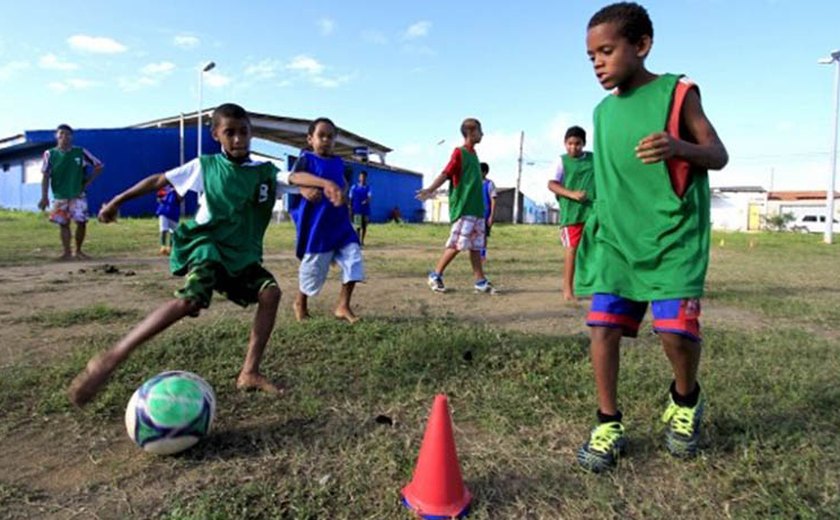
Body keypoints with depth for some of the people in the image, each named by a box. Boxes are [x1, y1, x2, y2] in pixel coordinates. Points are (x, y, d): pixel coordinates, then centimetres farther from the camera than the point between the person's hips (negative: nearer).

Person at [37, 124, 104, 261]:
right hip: (59, 196, 1)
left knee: (81, 222, -5)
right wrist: (44, 197, -6)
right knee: (63, 224, 3)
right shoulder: (50, 154, 1)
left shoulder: (80, 152, 0)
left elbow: (98, 166, 7)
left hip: (78, 195, -1)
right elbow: (46, 176, 1)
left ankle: (78, 251, 11)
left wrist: (87, 183, 2)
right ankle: (67, 253, 9)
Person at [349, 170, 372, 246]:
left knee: (364, 226, 6)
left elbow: (369, 197, -8)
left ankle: (362, 241, 17)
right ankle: (357, 241, -7)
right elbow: (351, 198, 5)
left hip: (366, 210, 2)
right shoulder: (354, 187, 4)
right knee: (358, 226, -9)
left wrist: (366, 200, -30)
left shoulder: (368, 188, 7)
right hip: (357, 210, -2)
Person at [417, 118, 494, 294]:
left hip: (477, 208, 8)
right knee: (457, 244, -7)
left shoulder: (473, 154, 17)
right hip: (463, 208, -8)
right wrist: (430, 190, -30)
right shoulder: (460, 153, -6)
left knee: (476, 246, 7)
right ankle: (436, 275, 6)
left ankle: (480, 281, 10)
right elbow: (446, 173, -17)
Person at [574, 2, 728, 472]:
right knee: (603, 326, -4)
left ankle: (686, 400, 22)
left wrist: (679, 146, -24)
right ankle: (610, 424, 11)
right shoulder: (604, 110, 12)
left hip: (674, 236, -4)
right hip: (615, 237, 4)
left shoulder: (678, 92, -2)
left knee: (676, 329, -11)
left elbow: (719, 156, -3)